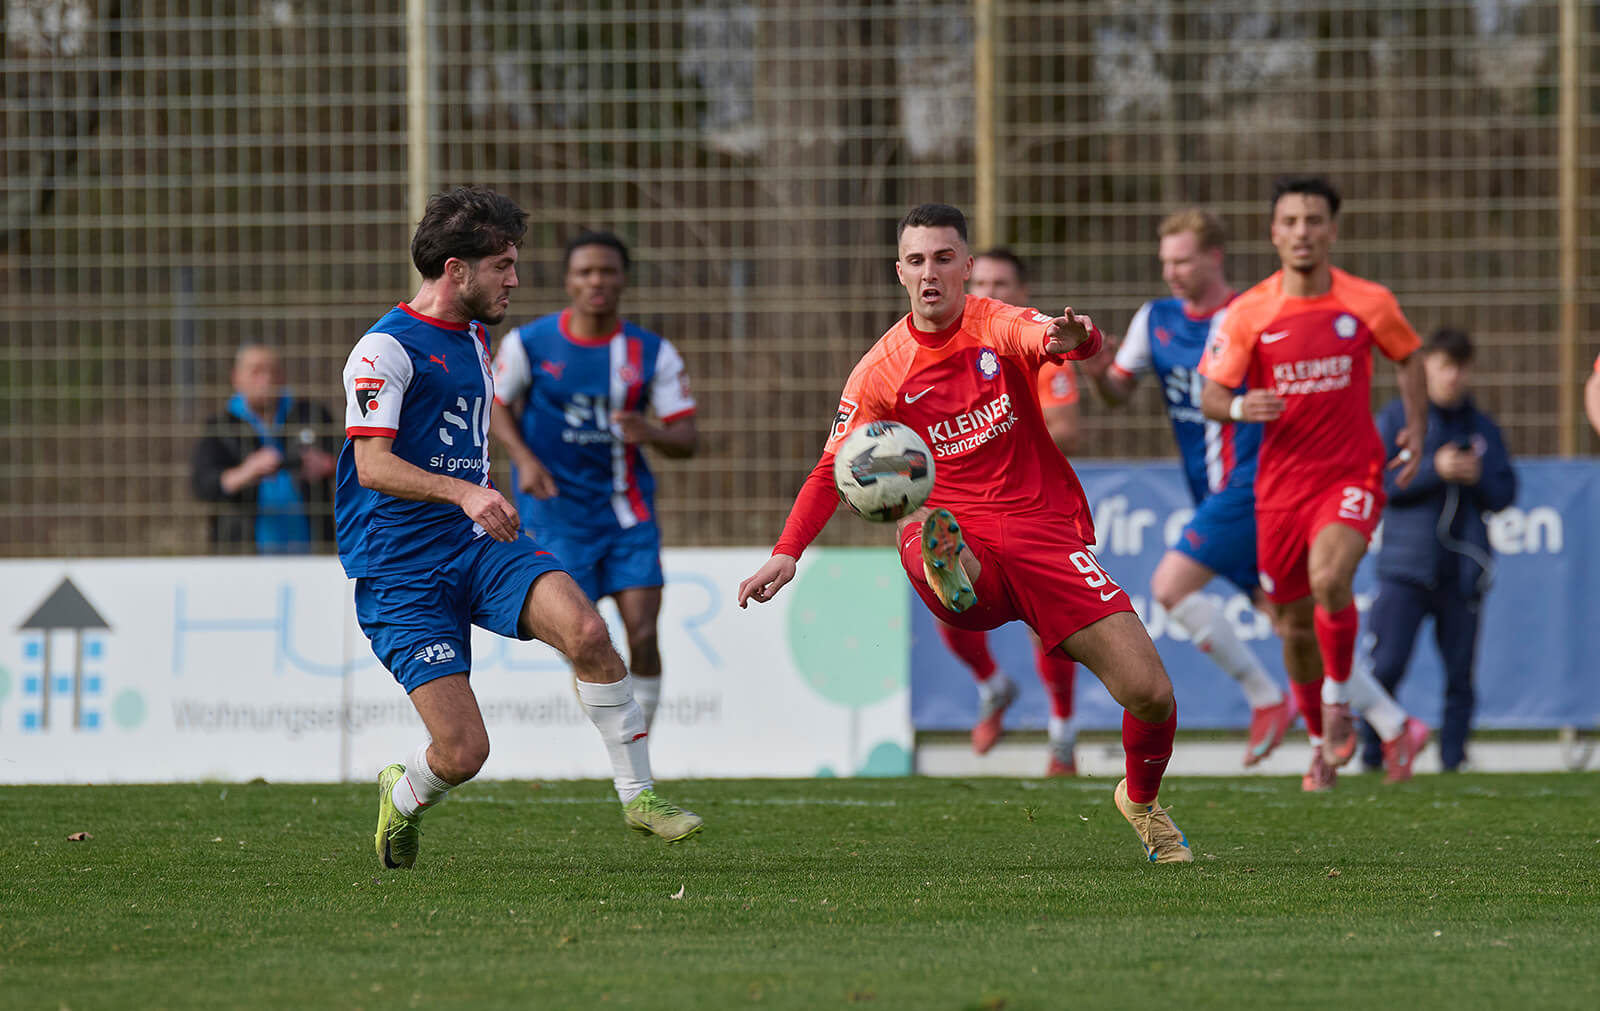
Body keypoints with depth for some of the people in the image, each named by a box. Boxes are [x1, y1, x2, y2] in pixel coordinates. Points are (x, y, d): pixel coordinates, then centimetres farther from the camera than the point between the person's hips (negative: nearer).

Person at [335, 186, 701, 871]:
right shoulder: (387, 347, -12)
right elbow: (373, 465, -22)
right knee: (464, 751, -12)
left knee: (585, 630, -25)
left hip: (477, 543, 6)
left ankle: (638, 795, -14)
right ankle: (402, 801, 23)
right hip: (402, 574, -6)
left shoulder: (474, 340, 16)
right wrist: (463, 492, -36)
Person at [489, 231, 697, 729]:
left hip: (627, 510, 2)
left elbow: (685, 439, -2)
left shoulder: (652, 353, -1)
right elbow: (498, 406, 11)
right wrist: (525, 459, -7)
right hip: (557, 507, -2)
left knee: (643, 634, -8)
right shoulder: (529, 343, -4)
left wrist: (652, 433, -25)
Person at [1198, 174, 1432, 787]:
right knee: (1295, 630, 7)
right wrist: (1239, 407, -24)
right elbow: (1210, 396, -1)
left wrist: (1417, 429, 5)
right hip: (1281, 483, 2)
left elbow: (1408, 358, 16)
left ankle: (1340, 702, -7)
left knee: (1328, 578, -29)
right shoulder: (1248, 314, -4)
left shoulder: (1369, 304, -3)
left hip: (1352, 476, -2)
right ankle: (1324, 743, 30)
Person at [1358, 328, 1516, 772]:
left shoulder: (1484, 429, 12)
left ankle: (1453, 760, 7)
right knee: (1386, 667, -10)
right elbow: (1377, 480, -6)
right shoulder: (1397, 417, 3)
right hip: (1406, 564, -3)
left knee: (1459, 675, 1)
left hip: (1463, 569, 3)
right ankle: (1371, 757, 1)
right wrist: (1434, 469, -16)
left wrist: (1480, 476, -10)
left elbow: (1504, 495, 10)